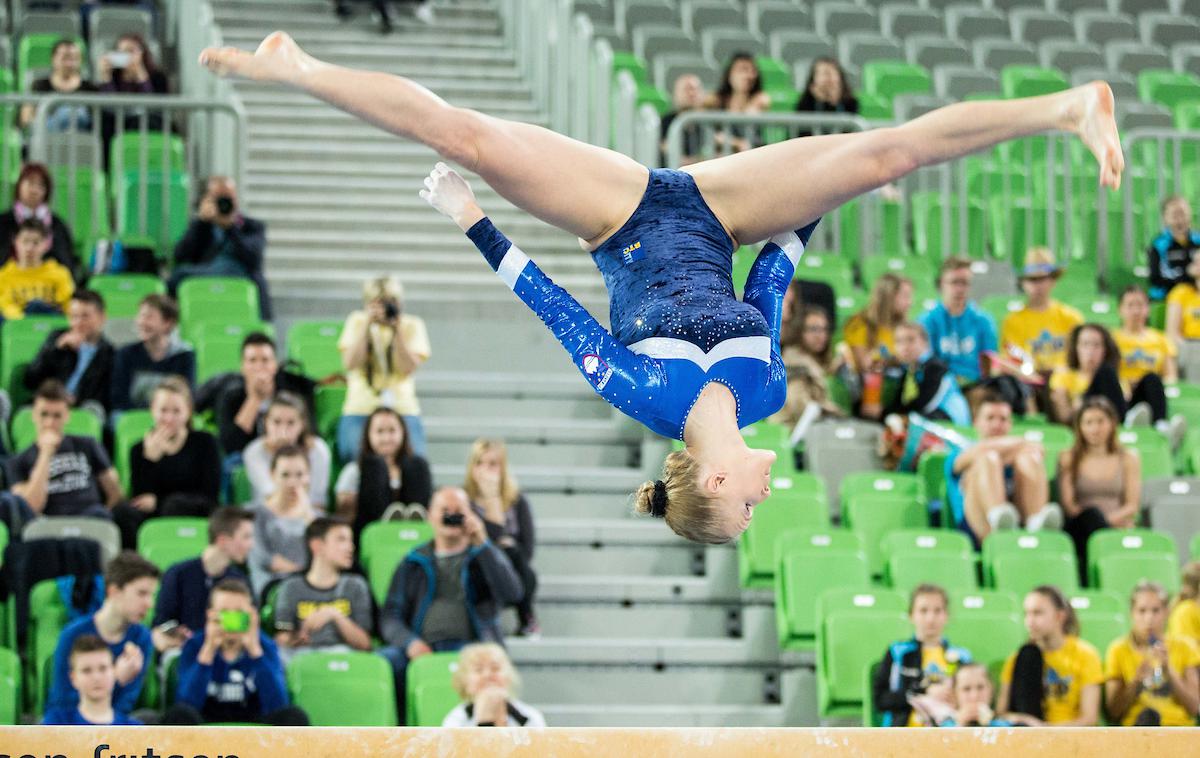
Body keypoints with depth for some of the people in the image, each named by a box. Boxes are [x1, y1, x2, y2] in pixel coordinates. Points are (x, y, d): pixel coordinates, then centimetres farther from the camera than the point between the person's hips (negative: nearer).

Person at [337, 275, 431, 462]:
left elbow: (408, 368, -6)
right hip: (360, 410, 1)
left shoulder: (412, 325, 6)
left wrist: (397, 330, -12)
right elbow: (351, 363, -5)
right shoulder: (357, 322, 9)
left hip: (403, 409, -1)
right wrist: (367, 325, -8)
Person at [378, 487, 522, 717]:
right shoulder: (413, 564, 23)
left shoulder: (486, 557, 20)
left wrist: (482, 544, -3)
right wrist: (409, 642, -8)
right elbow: (391, 615, 15)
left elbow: (512, 594, 0)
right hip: (422, 650, 2)